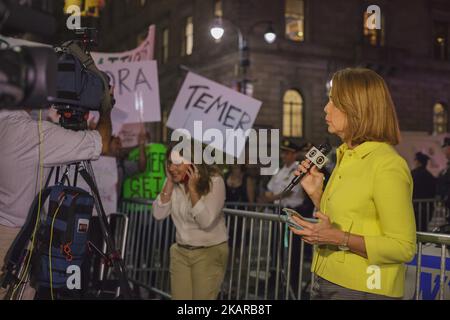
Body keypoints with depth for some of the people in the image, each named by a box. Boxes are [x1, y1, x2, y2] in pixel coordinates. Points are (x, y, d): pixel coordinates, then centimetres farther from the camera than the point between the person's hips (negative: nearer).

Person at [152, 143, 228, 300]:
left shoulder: (214, 181, -17)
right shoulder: (174, 181, -1)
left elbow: (206, 221, -25)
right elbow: (158, 214, -8)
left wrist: (193, 188, -27)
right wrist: (170, 183, -14)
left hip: (210, 253, -5)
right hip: (180, 252, 5)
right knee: (179, 297, 8)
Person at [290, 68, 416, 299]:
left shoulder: (387, 165, -16)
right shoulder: (347, 157, 10)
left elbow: (403, 248, -19)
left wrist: (339, 238, -25)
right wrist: (316, 194, 3)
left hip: (362, 290, -8)